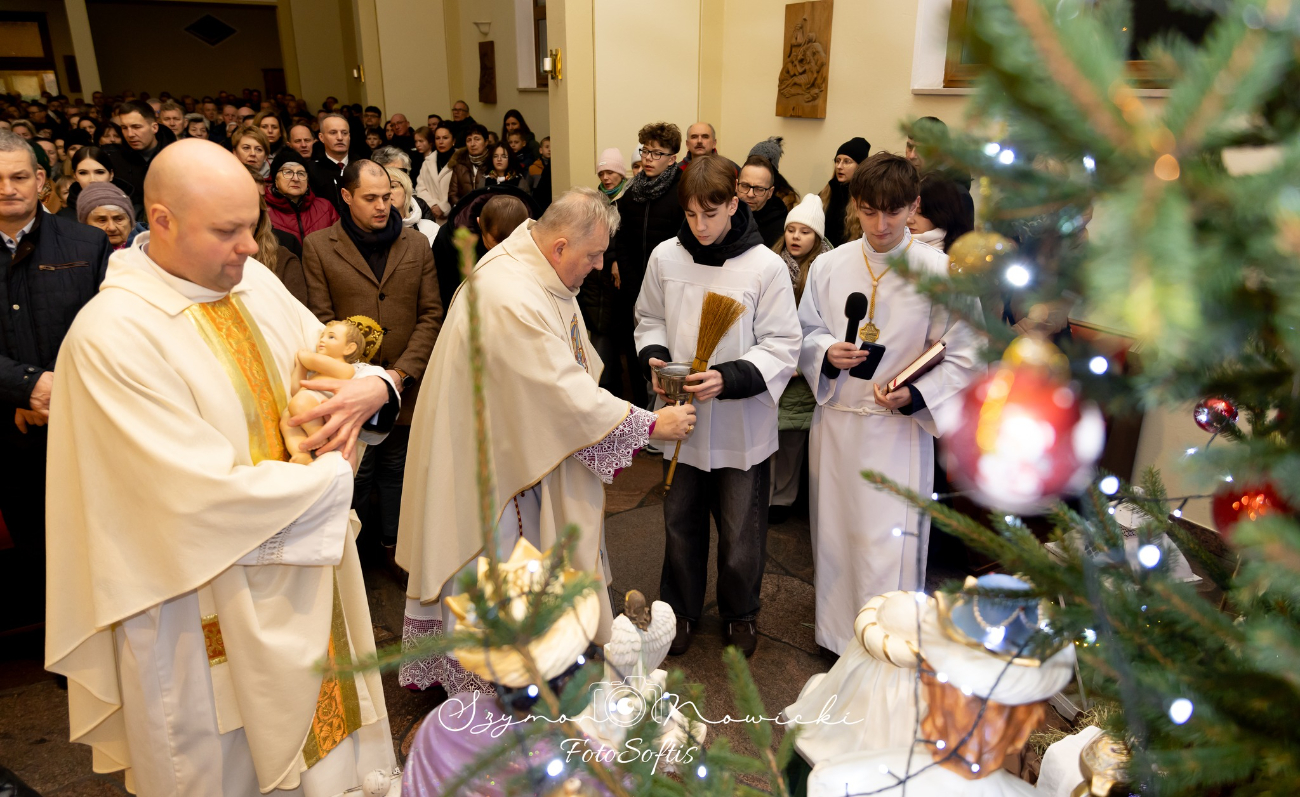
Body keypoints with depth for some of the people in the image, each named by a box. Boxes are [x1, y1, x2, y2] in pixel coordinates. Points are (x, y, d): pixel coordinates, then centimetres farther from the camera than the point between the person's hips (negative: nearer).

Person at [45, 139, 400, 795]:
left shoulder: (253, 281, -1)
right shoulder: (113, 333, -22)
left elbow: (332, 359, 10)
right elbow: (206, 494, -25)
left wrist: (372, 387, -15)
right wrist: (335, 474, -14)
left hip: (305, 571, 6)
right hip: (214, 607, -6)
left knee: (322, 737, 22)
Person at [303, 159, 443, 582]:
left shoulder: (417, 245, 7)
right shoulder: (318, 247, 0)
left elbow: (431, 315, 3)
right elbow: (322, 321, -4)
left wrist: (402, 372, -8)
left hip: (405, 385, 2)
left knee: (397, 468, 14)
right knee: (356, 471, 4)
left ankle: (395, 546, 30)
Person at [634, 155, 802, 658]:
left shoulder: (766, 266, -12)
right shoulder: (665, 257, -3)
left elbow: (782, 348, -11)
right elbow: (649, 320, 10)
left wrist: (728, 379, -25)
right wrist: (655, 359, -10)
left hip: (743, 427, -2)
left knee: (741, 532, 10)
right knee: (681, 523, 17)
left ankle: (740, 612, 37)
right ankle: (681, 609, 40)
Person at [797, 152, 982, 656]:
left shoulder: (940, 273, -10)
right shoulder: (829, 266, 1)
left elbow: (964, 357, -5)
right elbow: (806, 331, 11)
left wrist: (914, 396, -19)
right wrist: (827, 353, -12)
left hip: (901, 430, -3)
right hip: (835, 421, 4)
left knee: (890, 546, -1)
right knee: (836, 535, 16)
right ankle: (838, 637, 36)